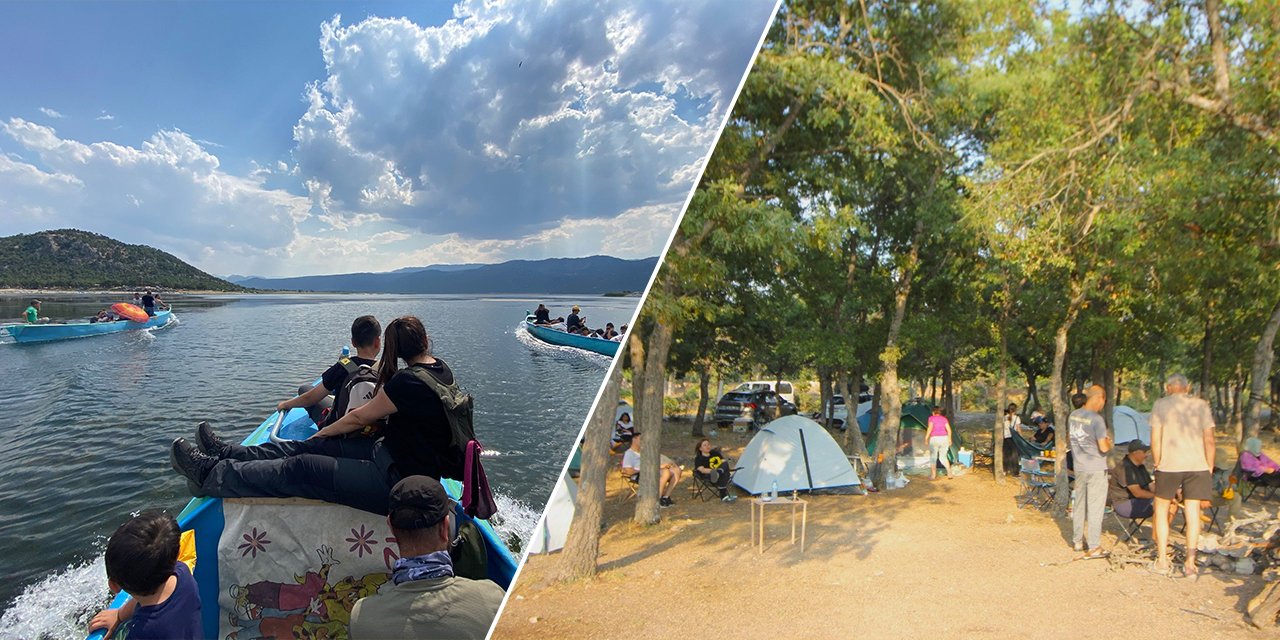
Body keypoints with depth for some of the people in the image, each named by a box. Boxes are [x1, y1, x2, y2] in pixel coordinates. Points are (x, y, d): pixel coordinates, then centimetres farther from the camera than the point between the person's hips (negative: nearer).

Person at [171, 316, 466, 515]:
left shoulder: (408, 381, -22)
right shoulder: (441, 368, 4)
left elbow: (359, 418, -6)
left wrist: (323, 432, 11)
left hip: (396, 482, -8)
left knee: (301, 469, -3)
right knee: (311, 447, 12)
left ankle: (211, 475, 10)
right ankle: (229, 455, 24)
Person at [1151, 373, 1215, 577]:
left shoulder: (1160, 405, -1)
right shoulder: (1201, 405, 5)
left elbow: (1156, 440, -5)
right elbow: (1209, 440, 2)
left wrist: (1158, 464, 5)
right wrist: (1210, 468, 10)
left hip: (1169, 465, -2)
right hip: (1197, 465, 2)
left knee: (1161, 510, 11)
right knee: (1193, 513, 7)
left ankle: (1162, 561, 12)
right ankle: (1190, 564, 10)